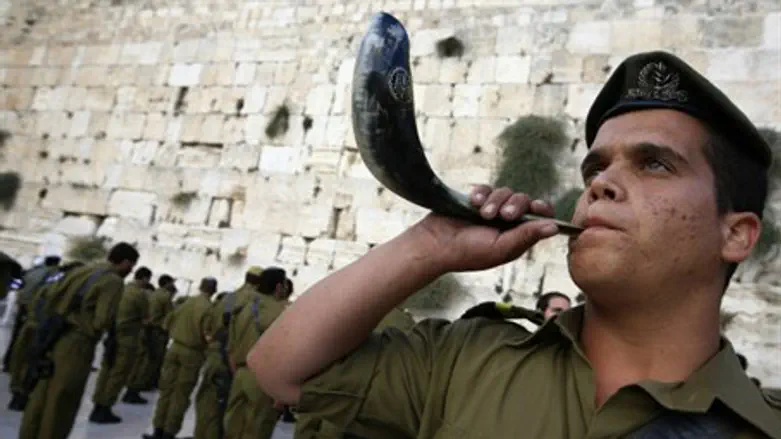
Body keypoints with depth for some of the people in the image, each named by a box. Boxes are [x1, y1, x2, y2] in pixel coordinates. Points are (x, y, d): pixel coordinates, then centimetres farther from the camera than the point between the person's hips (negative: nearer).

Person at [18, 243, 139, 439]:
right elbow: (102, 321, -17)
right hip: (77, 344, -7)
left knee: (42, 394, 18)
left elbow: (51, 297, 11)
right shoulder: (114, 281, -12)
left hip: (54, 337, 8)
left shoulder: (83, 269, 10)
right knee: (62, 401, 5)